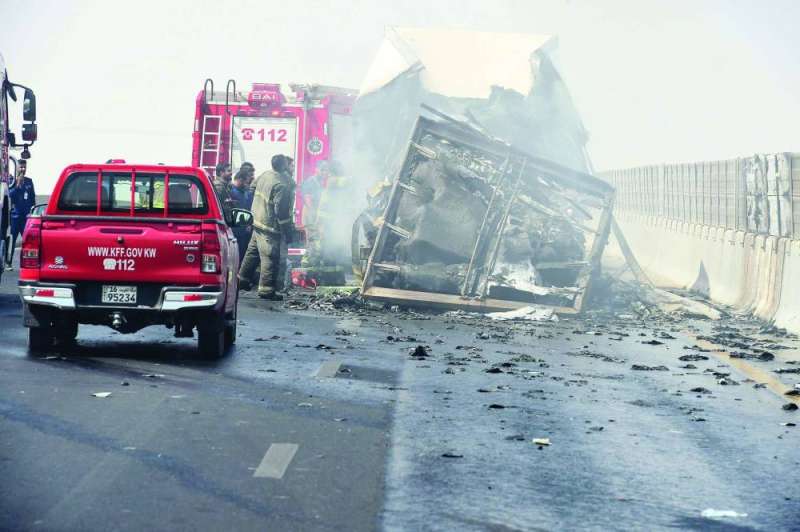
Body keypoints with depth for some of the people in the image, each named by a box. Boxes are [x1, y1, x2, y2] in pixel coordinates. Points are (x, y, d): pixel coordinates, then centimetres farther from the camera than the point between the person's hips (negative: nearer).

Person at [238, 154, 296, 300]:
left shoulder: (265, 175, 5)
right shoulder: (282, 184, -22)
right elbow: (281, 210, -21)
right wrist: (289, 232, -15)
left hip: (257, 221, 9)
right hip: (270, 226, -9)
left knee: (253, 252, 21)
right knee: (271, 257, -3)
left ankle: (243, 279, 32)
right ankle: (267, 289, -2)